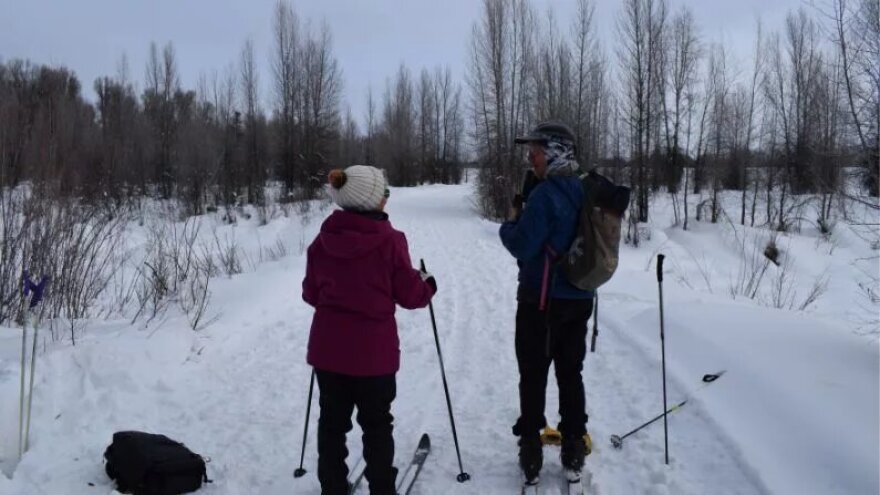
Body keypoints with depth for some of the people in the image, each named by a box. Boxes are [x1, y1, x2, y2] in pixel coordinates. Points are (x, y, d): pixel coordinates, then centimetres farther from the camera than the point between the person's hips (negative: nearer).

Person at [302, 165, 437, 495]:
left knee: (332, 422, 16)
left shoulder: (324, 238, -2)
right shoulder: (389, 240, -15)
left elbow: (311, 293, 6)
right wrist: (428, 285, 14)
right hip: (373, 350, -3)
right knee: (376, 425, 13)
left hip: (327, 347, 4)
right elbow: (410, 295, -8)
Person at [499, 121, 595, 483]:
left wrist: (509, 224, -1)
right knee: (571, 373, 15)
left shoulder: (544, 193, -19)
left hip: (542, 299, -7)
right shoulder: (585, 191, 5)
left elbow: (522, 247, -20)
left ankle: (531, 452, 12)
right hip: (579, 299, 7)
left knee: (533, 376, 5)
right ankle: (574, 449, 22)